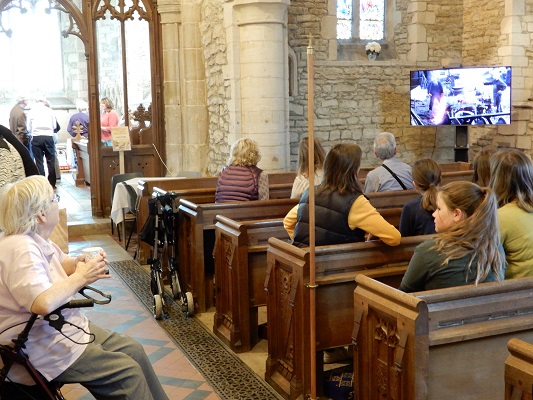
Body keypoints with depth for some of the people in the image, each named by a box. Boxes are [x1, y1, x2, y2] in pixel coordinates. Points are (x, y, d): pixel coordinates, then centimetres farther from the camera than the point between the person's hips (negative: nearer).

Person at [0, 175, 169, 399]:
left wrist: (79, 263, -2)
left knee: (133, 350, 9)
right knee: (128, 371, -12)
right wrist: (81, 277, -23)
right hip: (41, 349, -10)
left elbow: (59, 264, 22)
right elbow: (43, 303, -38)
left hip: (65, 328, 10)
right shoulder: (20, 248, -25)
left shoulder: (35, 240, 5)